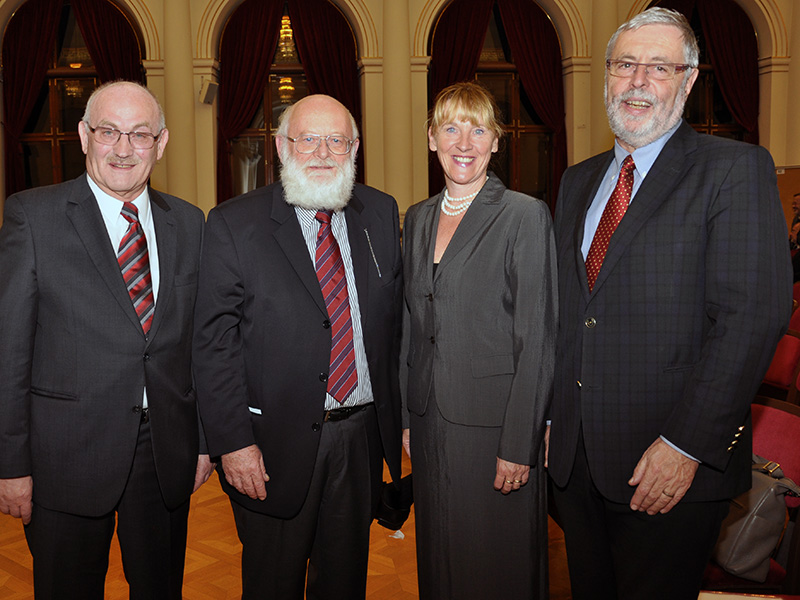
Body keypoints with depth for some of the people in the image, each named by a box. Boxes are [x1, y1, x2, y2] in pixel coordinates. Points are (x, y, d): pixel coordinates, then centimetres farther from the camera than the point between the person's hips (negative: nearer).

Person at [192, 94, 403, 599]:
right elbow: (215, 344, -9)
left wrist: (401, 418, 6)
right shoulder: (234, 224, -8)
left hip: (363, 434, 3)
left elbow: (397, 321, 8)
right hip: (277, 443, -3)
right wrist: (233, 442, -14)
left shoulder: (381, 213, 4)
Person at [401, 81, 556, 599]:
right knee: (438, 557, 17)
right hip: (430, 421, 6)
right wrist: (406, 417, 10)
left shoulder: (525, 215, -9)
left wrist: (518, 444, -15)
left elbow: (537, 339, -12)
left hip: (493, 421, -5)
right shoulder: (418, 218, 10)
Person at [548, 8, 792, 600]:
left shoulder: (735, 168, -7)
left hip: (671, 465, -5)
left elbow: (754, 312, -16)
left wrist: (686, 444, -20)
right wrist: (551, 416, 8)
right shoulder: (578, 181, 13)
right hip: (575, 458, 6)